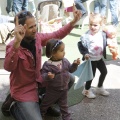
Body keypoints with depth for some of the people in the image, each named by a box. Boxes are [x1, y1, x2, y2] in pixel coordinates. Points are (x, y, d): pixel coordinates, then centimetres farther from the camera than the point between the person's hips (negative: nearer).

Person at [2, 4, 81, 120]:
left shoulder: (37, 37, -7)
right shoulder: (13, 46, -25)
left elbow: (57, 35, 4)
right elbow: (8, 67, -43)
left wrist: (73, 22, -9)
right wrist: (17, 42, -56)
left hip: (38, 80, 7)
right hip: (23, 89, -7)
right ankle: (15, 108, 12)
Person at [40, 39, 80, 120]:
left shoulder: (65, 61, -6)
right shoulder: (48, 64, -23)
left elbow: (70, 69, 6)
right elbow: (43, 75, -24)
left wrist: (75, 64, -11)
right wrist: (48, 76, -45)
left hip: (64, 89, 4)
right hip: (52, 90, -4)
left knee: (64, 105, 21)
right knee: (45, 103, 17)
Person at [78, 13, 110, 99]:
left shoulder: (103, 34, -6)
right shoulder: (86, 35, -23)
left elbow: (105, 43, 10)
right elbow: (81, 45, -17)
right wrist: (85, 53, -26)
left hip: (100, 58, 6)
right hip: (91, 59, -6)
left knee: (104, 72, 18)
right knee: (91, 75, 4)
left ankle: (100, 88, 41)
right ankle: (87, 90, 29)